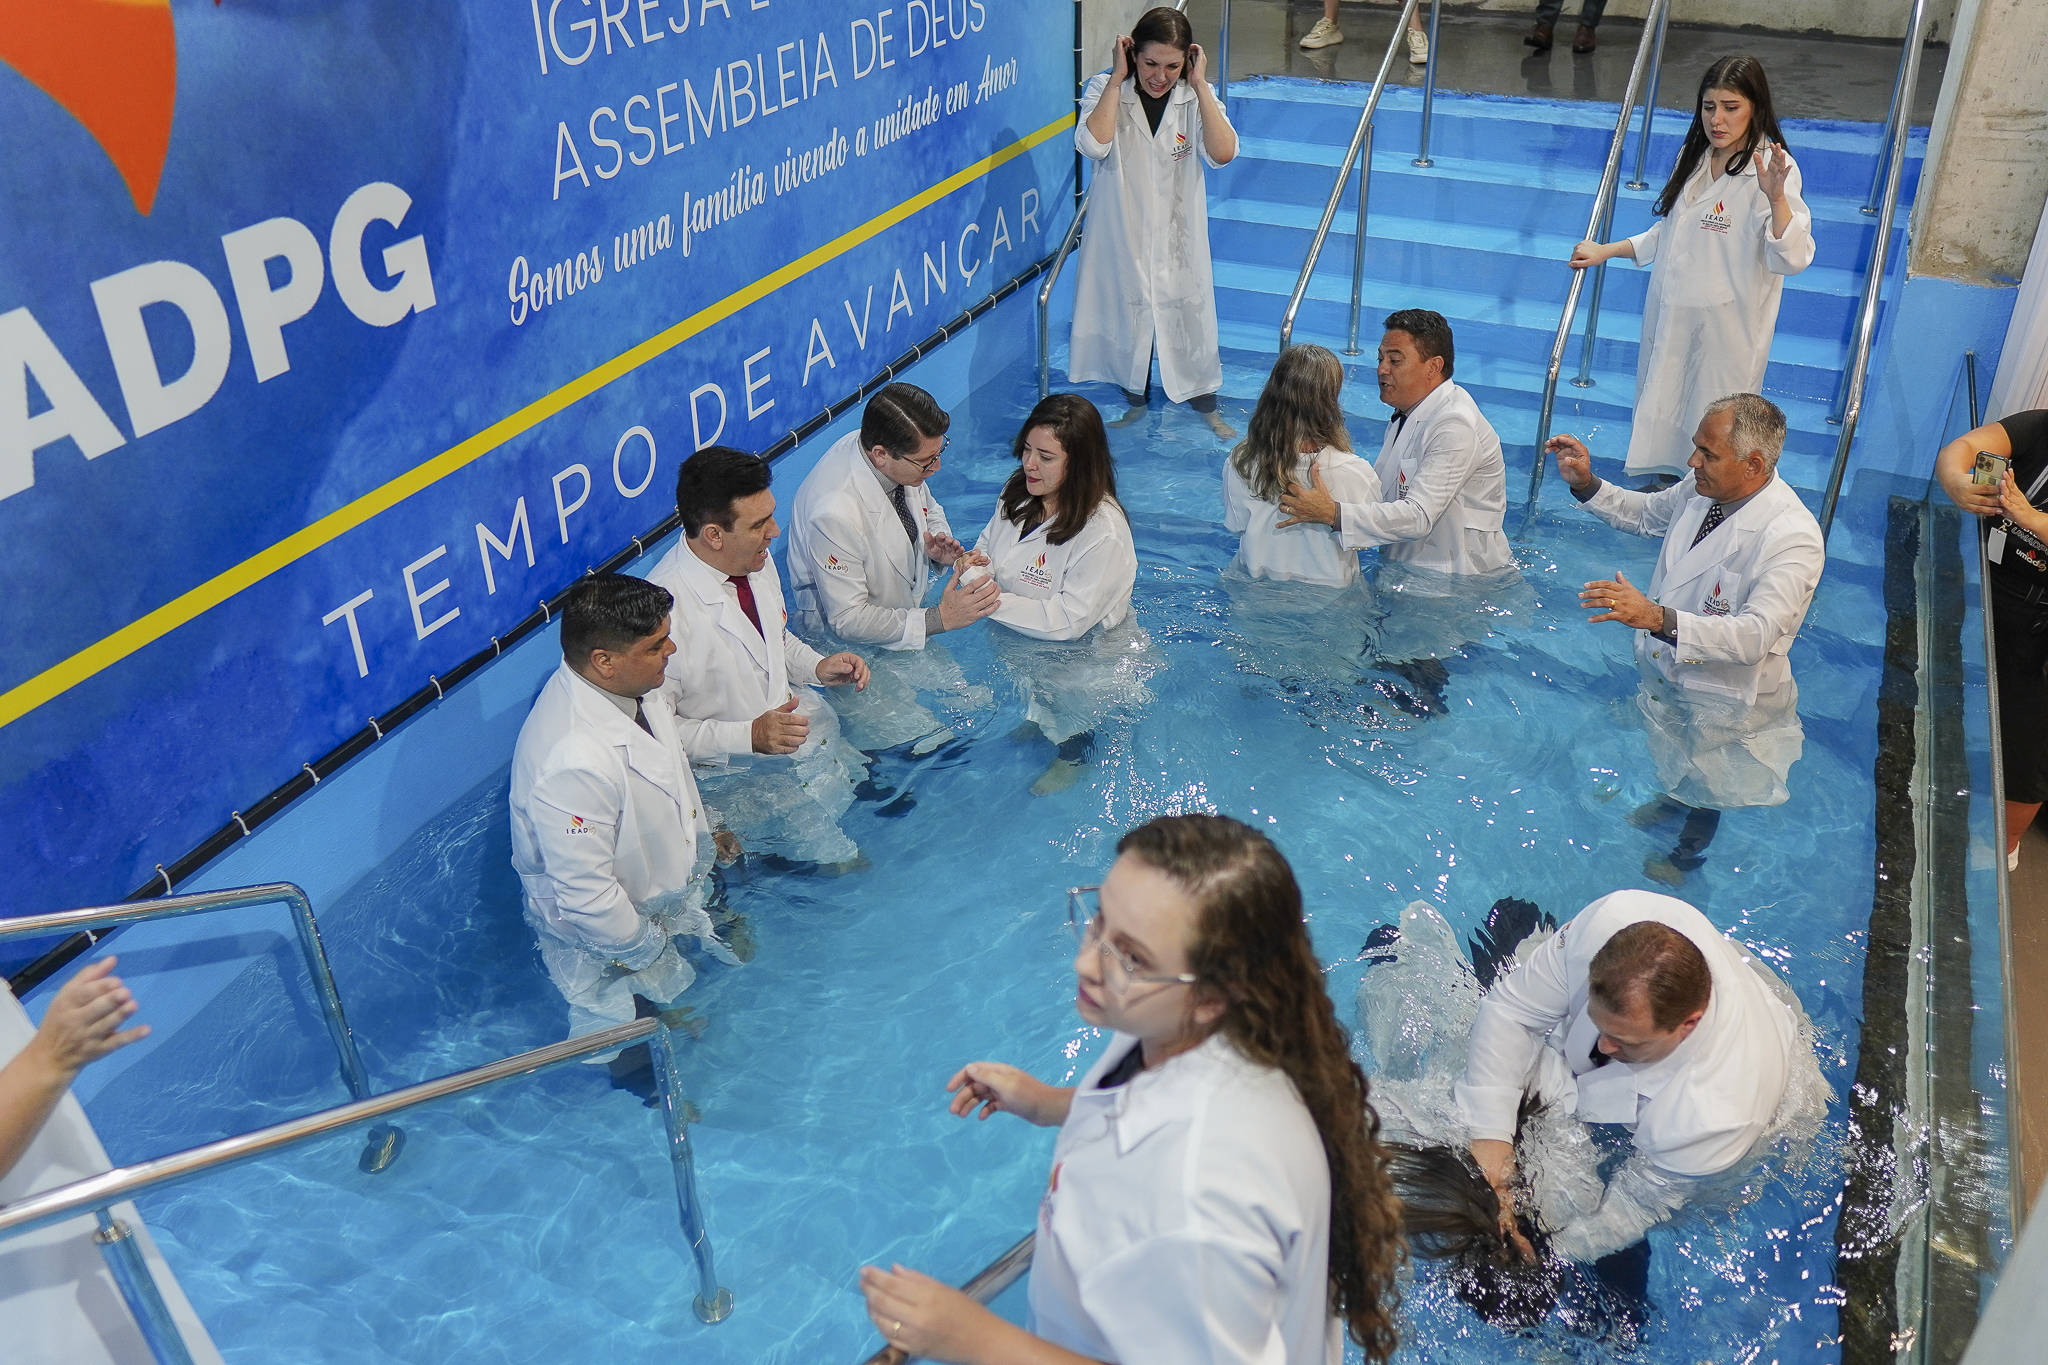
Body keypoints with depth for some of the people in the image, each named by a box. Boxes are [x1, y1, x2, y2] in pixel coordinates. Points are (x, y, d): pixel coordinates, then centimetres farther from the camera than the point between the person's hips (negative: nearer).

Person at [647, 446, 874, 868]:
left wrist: (818, 666, -3)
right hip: (734, 772, -8)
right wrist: (749, 736, -29)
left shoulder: (757, 561, -4)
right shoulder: (664, 610, -28)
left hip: (795, 725, 8)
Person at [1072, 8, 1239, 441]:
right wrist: (1117, 80, -23)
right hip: (1122, 232, 0)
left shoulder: (1196, 97, -6)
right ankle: (1135, 402, 37)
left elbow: (1222, 153, -23)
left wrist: (1200, 85, -21)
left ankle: (1207, 408, 30)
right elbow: (1093, 145, -29)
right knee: (1128, 316, 14)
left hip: (1178, 235, 1)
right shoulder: (1105, 90, -9)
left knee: (1190, 315, 10)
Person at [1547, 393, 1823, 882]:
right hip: (1666, 668, 6)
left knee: (1705, 783, 22)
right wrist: (1586, 483, -8)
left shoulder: (1792, 537, -35)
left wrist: (1658, 618, -53)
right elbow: (1644, 512, 9)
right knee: (1671, 759, 31)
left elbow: (1755, 635, -41)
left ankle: (1688, 855, 51)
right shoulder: (1702, 492, -13)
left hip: (1722, 694, -5)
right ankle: (1671, 800, 63)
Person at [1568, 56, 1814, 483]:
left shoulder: (1773, 168, -16)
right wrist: (1605, 251, 19)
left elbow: (1792, 258, -26)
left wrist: (1776, 196, -40)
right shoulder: (1693, 158, 7)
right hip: (1670, 315, 7)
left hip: (1727, 327, -7)